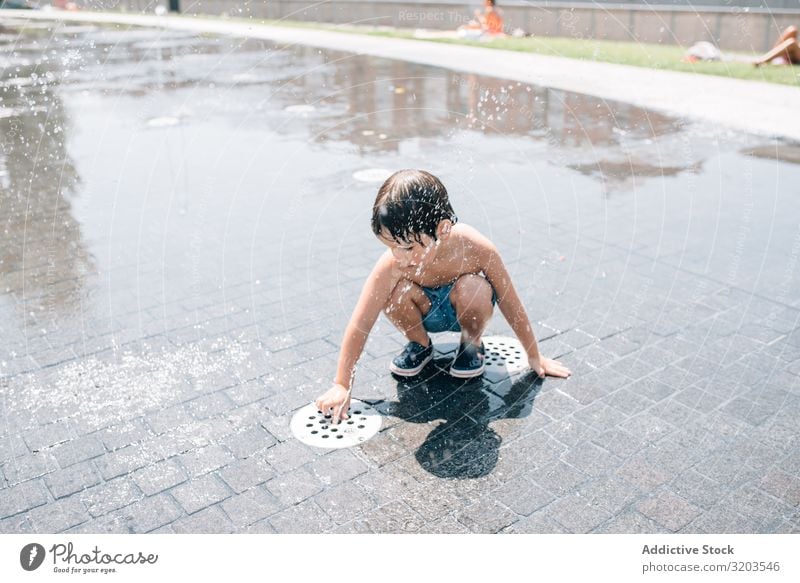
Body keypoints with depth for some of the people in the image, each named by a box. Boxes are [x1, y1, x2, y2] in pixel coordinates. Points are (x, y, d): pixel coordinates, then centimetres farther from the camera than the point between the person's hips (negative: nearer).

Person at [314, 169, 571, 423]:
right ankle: (420, 344, 0)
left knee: (472, 289, -35)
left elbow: (511, 304, -19)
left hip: (461, 310, -1)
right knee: (396, 294, -32)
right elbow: (360, 324, -28)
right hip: (425, 312, 1)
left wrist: (534, 358, -8)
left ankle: (471, 344, -2)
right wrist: (341, 386, -28)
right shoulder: (392, 266, -33)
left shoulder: (477, 249, -33)